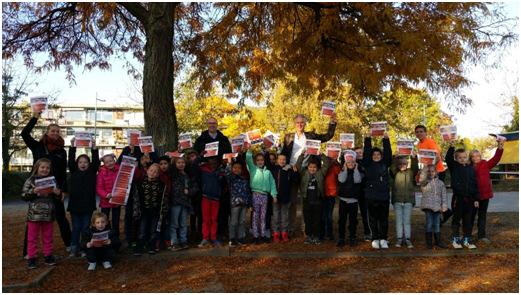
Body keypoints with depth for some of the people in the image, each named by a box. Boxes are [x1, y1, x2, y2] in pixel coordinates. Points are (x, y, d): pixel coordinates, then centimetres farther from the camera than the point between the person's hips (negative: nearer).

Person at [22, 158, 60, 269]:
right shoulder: (31, 180, -3)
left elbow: (57, 197, 14)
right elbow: (23, 196, -6)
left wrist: (58, 193, -8)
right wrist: (33, 191, -21)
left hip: (48, 214, 3)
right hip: (34, 214, -3)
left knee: (48, 237, 13)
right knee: (32, 237, 6)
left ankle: (48, 256, 23)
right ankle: (31, 258, 16)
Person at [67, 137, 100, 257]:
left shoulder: (92, 172, 4)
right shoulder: (73, 172, 6)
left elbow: (96, 162, -8)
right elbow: (70, 161, -5)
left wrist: (94, 148, -16)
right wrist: (72, 146, -13)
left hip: (88, 205, -1)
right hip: (75, 204, 1)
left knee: (86, 228, 6)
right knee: (76, 228, 9)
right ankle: (74, 248, 17)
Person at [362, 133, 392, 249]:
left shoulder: (385, 164, 9)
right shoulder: (368, 164, 5)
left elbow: (388, 154, -1)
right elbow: (366, 153, -4)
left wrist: (386, 140, -6)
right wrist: (368, 139, -8)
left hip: (384, 196, 1)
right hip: (371, 197, -1)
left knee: (384, 219, 6)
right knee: (373, 219, 4)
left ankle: (383, 239, 13)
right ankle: (375, 239, 11)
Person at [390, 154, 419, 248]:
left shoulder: (410, 172, 5)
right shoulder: (395, 173, 4)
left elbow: (415, 167, -13)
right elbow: (392, 169, -16)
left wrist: (414, 158, -32)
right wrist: (395, 158, -32)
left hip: (408, 200, 0)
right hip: (397, 200, 0)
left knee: (407, 221, 5)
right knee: (399, 221, 6)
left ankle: (407, 239, 9)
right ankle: (399, 238, 11)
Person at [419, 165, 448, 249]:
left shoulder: (440, 183, 12)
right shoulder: (424, 182, 4)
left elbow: (444, 195, 11)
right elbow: (422, 179, -22)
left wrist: (444, 206, 4)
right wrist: (424, 169, -26)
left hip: (437, 207, 3)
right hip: (428, 206, -3)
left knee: (437, 224, 9)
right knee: (429, 223, -5)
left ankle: (438, 241, 20)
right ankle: (429, 242, 4)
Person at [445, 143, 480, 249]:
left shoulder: (471, 169, 8)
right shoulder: (454, 167, 0)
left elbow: (475, 185, 9)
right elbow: (448, 158, -19)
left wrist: (476, 199, 5)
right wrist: (451, 147, -31)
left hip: (469, 199, 3)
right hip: (458, 198, -3)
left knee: (468, 221, 10)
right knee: (456, 219, 5)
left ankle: (467, 240, 21)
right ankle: (455, 240, 14)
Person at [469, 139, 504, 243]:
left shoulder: (485, 165, 1)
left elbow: (495, 159, -11)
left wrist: (499, 148, -24)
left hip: (485, 194, 1)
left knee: (482, 215, 10)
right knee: (471, 215, 9)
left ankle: (482, 235, 18)